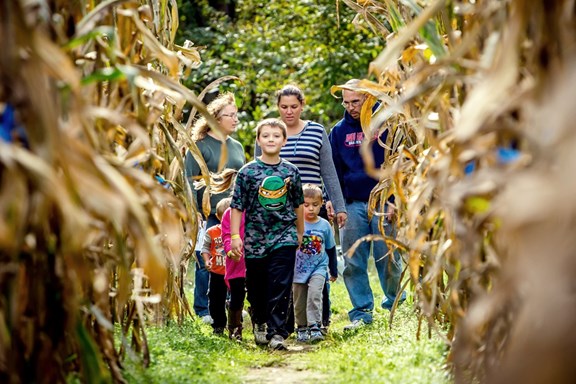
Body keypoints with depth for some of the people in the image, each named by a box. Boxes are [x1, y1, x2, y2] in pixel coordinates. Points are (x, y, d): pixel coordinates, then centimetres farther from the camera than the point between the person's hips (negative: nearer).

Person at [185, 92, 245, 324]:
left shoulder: (237, 147, 16)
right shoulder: (200, 146, -4)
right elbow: (190, 181, -8)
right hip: (210, 215, -5)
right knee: (207, 263, -1)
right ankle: (203, 310, 7)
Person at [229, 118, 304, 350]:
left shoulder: (291, 172, 4)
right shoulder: (248, 171, -2)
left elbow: (298, 204, 16)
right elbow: (237, 206, -2)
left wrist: (300, 232, 22)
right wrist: (235, 236, -7)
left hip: (284, 237, 0)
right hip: (255, 238, 0)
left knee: (280, 287, -9)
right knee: (256, 287, 11)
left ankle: (276, 332, -8)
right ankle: (259, 322, 34)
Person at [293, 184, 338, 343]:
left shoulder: (324, 225, -1)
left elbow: (331, 249, 11)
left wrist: (334, 271, 18)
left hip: (318, 267, 0)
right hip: (298, 269, 0)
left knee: (314, 294, -22)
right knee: (299, 302, 8)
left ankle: (315, 327, -21)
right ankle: (302, 328, 25)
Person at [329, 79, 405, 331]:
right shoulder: (339, 131, 10)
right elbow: (333, 171, 13)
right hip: (352, 204, 3)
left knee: (388, 258, 2)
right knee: (353, 262, -1)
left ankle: (395, 302, 24)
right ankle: (361, 313, 5)